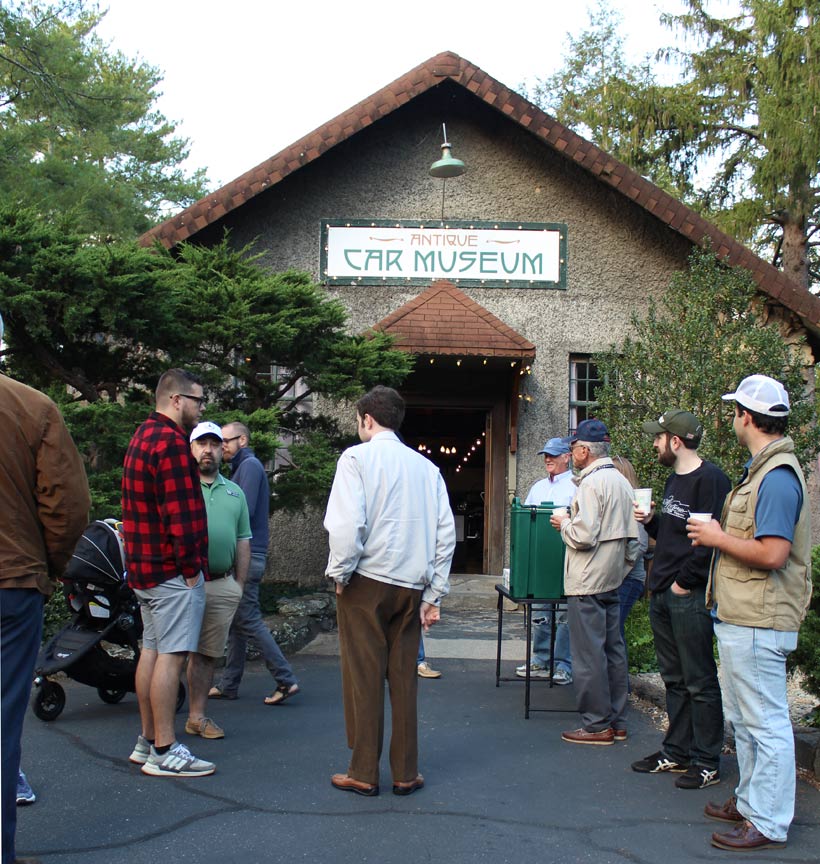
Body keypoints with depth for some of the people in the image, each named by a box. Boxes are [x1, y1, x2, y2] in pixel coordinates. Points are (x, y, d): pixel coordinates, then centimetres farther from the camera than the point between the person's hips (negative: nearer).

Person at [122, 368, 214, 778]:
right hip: (173, 571, -11)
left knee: (152, 650, 14)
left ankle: (147, 741, 22)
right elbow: (179, 513, -21)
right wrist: (190, 567, -14)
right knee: (171, 655, -7)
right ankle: (164, 752, -2)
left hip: (146, 567, 11)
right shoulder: (170, 442, -16)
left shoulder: (143, 437, 17)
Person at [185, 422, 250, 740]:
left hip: (222, 586, 5)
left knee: (205, 653, 10)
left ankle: (197, 715, 18)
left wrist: (239, 584, 14)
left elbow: (243, 541, 19)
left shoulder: (235, 492, 17)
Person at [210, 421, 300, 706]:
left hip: (246, 556, -10)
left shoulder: (250, 466, -11)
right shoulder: (241, 467, 20)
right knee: (236, 623, 12)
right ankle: (229, 685, 18)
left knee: (249, 621, -8)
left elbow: (244, 511, -20)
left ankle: (286, 680, -5)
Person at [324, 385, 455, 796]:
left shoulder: (357, 457, -5)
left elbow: (346, 523, -17)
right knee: (404, 678, 10)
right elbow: (446, 533, 7)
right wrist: (433, 594, 10)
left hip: (366, 581, -4)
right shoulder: (426, 466, 9)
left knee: (364, 677, 4)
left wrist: (340, 573, -4)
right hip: (411, 586, 4)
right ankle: (405, 773, 16)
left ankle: (364, 773, 11)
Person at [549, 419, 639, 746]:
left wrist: (563, 523, -5)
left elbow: (584, 535, -23)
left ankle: (596, 725, 4)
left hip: (588, 582, -9)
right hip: (613, 579, 9)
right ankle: (617, 721, 20)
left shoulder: (591, 483, -17)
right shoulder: (621, 481, 12)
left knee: (588, 654, -2)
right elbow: (633, 536, 17)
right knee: (613, 649, 13)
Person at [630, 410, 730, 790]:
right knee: (674, 680, 16)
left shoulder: (710, 479, -14)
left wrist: (684, 582, -18)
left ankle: (707, 762, 9)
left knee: (700, 682, 0)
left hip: (690, 598, -9)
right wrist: (651, 521, 6)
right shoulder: (674, 480, 16)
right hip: (662, 595, 10)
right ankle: (675, 752, 26)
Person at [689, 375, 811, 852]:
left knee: (766, 722, -1)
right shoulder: (761, 470, 14)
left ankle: (769, 824, 9)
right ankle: (750, 801, 34)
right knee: (743, 719, 21)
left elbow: (772, 554, -27)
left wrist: (718, 538, -16)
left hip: (758, 624, -11)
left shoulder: (777, 477, -19)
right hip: (741, 617, 11)